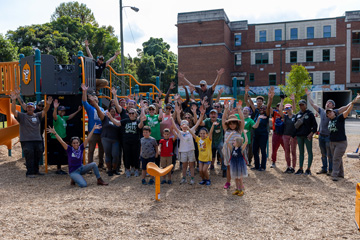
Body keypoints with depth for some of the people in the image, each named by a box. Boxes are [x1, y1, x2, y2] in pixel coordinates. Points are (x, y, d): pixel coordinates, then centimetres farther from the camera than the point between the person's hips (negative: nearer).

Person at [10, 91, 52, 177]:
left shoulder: (37, 116, 11)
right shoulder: (22, 116, 4)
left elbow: (44, 111, -1)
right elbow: (13, 111, -9)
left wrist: (48, 104, -21)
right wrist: (13, 100, -24)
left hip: (38, 140, 4)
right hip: (26, 141, -4)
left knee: (38, 156, 11)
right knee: (29, 156, -8)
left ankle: (35, 171, 28)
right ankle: (29, 173, -1)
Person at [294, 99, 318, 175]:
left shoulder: (310, 114, -2)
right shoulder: (297, 115, 12)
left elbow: (315, 125, -4)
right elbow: (295, 125, 17)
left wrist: (311, 133, -15)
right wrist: (295, 134, 4)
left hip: (307, 136, -5)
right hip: (299, 136, 5)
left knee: (309, 152, 1)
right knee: (301, 152, 10)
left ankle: (308, 169, 6)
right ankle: (300, 169, 15)